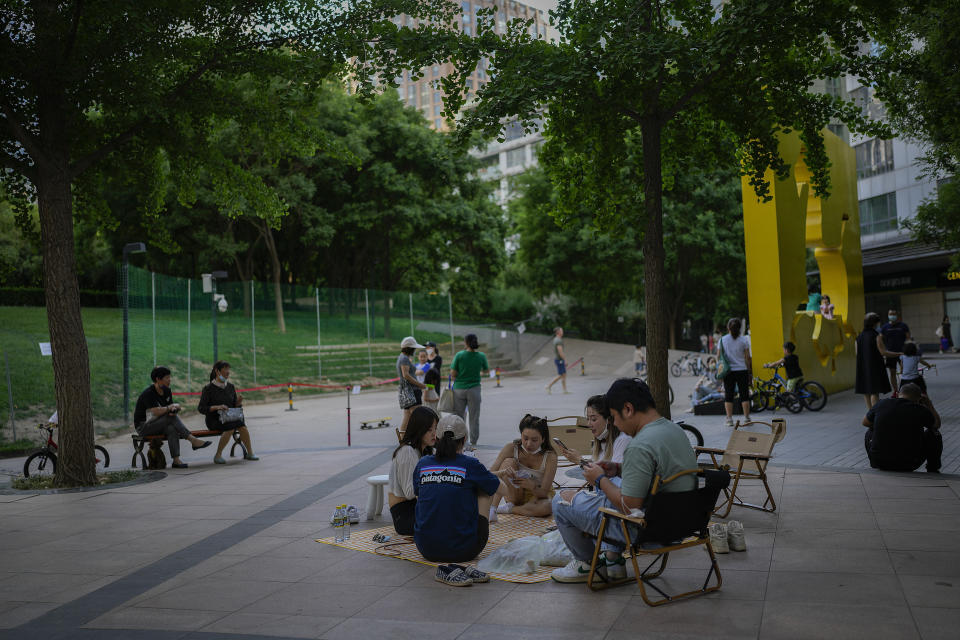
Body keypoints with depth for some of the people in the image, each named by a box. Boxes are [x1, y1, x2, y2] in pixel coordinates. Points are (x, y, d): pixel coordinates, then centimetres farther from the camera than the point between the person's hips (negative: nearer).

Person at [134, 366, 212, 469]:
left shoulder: (167, 391, 7)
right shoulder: (148, 393, -18)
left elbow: (170, 409, 6)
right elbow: (156, 412, -29)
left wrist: (173, 410, -19)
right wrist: (171, 407, -14)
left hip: (159, 424, 6)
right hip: (143, 426, -6)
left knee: (171, 429, -30)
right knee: (171, 417, -29)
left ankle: (176, 460, -40)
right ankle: (193, 440, -31)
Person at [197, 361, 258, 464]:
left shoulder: (231, 387, 11)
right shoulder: (208, 389, -4)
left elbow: (235, 406, 16)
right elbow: (200, 408, -10)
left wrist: (239, 401, -8)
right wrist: (216, 407, -24)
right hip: (214, 420, -4)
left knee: (242, 426, -26)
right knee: (230, 428, -34)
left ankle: (249, 453, -18)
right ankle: (218, 456, -24)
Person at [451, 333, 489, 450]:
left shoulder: (459, 355, -8)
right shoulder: (481, 356, -3)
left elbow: (453, 374, -7)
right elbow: (487, 371, 13)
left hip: (459, 388, 0)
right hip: (474, 389, 0)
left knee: (458, 416, 9)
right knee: (474, 418, 6)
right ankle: (473, 443, 7)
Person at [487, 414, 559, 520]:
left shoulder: (550, 456, -22)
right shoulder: (511, 448, -19)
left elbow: (544, 492, -22)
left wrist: (532, 486, -45)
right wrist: (502, 473, -46)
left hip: (538, 496, -1)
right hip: (516, 495, 1)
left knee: (546, 507, -38)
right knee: (509, 462, -26)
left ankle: (506, 508, -15)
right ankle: (492, 509, -31)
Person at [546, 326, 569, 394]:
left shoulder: (556, 340, 14)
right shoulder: (559, 340, -19)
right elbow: (560, 352, -25)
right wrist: (565, 360, -21)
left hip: (557, 359, 10)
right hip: (560, 360, -10)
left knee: (564, 375, 8)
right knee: (560, 376, -5)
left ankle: (565, 390, 7)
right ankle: (549, 386, -1)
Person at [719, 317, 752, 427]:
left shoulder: (722, 340, 0)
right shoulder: (744, 340, -1)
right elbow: (747, 358, 0)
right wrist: (750, 371, 7)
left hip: (728, 371, 0)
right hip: (742, 370, 0)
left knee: (728, 396, 4)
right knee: (744, 395, 6)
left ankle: (729, 419, 1)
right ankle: (746, 418, 8)